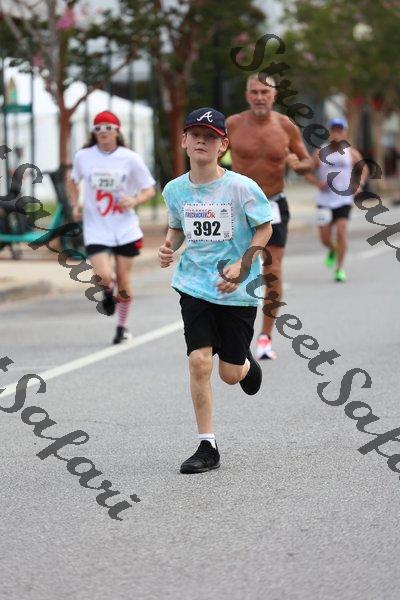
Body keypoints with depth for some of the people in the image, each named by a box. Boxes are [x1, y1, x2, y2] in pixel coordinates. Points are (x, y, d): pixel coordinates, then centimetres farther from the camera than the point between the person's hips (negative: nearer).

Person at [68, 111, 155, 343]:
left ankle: (123, 326, 26)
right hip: (96, 229, 0)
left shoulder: (130, 158, -5)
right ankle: (108, 293, 21)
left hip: (125, 229, 0)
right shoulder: (83, 157, -1)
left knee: (124, 279, 5)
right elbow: (73, 181, 19)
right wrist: (75, 205, 4)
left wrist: (134, 201, -18)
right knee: (104, 276, -18)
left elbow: (150, 189, 1)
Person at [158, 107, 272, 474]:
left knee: (230, 374, 4)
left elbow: (265, 228, -3)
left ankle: (246, 362, 44)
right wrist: (169, 247, -5)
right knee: (199, 361, -12)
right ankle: (207, 447, -2)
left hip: (238, 291, -2)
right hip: (195, 286, 2)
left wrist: (241, 266, -15)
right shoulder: (175, 189, -1)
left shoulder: (241, 187, -13)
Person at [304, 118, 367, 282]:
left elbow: (364, 169, 16)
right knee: (325, 238, 1)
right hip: (324, 201, 1)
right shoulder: (320, 153, 1)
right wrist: (318, 183, -14)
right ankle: (333, 251, 38)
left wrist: (359, 183, -3)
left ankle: (340, 268, -9)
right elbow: (307, 172, 4)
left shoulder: (351, 153, 3)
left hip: (344, 200, -1)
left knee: (341, 231, -17)